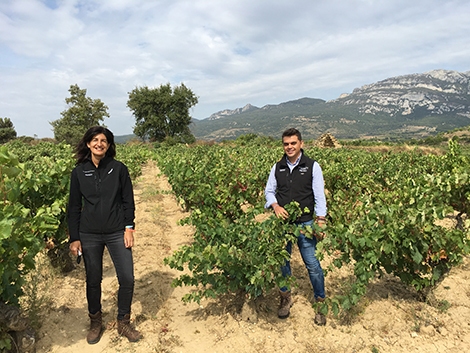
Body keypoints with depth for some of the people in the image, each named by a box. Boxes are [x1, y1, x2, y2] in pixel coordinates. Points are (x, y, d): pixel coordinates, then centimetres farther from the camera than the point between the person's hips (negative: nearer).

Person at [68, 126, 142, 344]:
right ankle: (95, 323, 36)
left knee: (127, 279, -1)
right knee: (93, 280, 12)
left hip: (117, 233, -1)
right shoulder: (79, 172, 1)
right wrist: (74, 238, 2)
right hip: (89, 235, 1)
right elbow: (74, 206, 5)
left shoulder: (119, 169, -2)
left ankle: (123, 323, 22)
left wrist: (129, 229, -5)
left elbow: (128, 202, 2)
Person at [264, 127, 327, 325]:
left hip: (304, 223, -3)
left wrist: (320, 220, -8)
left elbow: (319, 195, 0)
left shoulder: (312, 166, 0)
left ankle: (320, 302, 20)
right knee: (282, 261, 12)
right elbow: (269, 190, 13)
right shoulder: (277, 167, 8)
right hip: (282, 222, 3)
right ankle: (285, 298, 32)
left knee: (312, 264, 0)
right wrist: (275, 205, -7)